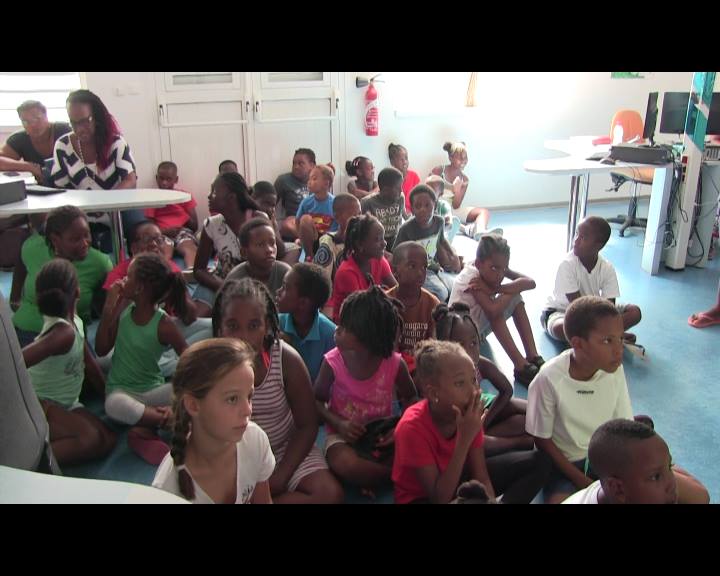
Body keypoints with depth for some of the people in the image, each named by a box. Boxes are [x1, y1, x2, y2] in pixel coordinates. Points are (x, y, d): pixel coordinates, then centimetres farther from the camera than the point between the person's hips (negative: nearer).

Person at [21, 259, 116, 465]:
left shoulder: (75, 322, 2)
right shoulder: (63, 332, -27)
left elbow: (90, 365, 13)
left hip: (66, 404, 9)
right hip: (39, 404, -9)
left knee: (108, 440, -6)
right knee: (91, 439, -29)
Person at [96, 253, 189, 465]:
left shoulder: (163, 324, -12)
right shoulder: (122, 312, -2)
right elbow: (101, 350, -2)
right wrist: (108, 310, -10)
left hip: (153, 391, -1)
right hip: (122, 390, 1)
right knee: (114, 405, -37)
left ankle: (145, 428, -24)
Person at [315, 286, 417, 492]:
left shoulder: (394, 364, -14)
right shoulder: (332, 362, -16)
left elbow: (411, 398, 4)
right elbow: (317, 400, -1)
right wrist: (338, 424, -18)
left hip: (382, 434, 1)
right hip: (343, 434, -1)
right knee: (345, 464, -36)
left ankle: (368, 474, -5)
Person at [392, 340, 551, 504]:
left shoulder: (469, 414, -14)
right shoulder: (413, 427, -31)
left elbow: (482, 478, -9)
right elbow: (440, 499, -30)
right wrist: (464, 440, -37)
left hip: (459, 481, 7)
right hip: (420, 497, -6)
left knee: (538, 462, -2)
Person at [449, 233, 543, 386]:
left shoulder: (495, 269, -11)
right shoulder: (470, 276, -30)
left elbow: (530, 282, -26)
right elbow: (493, 310, -44)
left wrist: (495, 289, -36)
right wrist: (513, 289, -27)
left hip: (479, 328, 7)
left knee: (516, 300, -11)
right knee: (495, 308, -32)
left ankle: (532, 356, -17)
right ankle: (520, 366, -30)